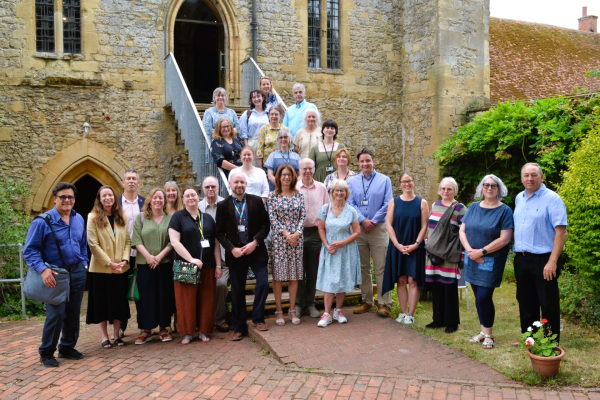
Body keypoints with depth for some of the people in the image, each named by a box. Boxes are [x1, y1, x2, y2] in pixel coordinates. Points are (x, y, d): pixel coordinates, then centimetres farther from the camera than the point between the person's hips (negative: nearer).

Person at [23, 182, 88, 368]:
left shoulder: (79, 219, 8)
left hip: (77, 273, 6)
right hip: (55, 275, -5)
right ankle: (46, 353, 12)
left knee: (73, 314, 11)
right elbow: (30, 250, -11)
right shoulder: (42, 221, -11)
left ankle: (67, 348, 27)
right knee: (56, 314, -6)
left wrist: (84, 265, 12)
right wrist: (43, 269, -23)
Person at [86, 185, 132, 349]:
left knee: (119, 301, 8)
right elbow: (93, 244, -10)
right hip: (101, 268, -4)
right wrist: (109, 263, -14)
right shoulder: (93, 217, -5)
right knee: (102, 301, 4)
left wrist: (125, 259, -8)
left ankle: (117, 335, 19)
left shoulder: (121, 217, 8)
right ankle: (104, 336, 15)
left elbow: (127, 240, 8)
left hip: (120, 268, 4)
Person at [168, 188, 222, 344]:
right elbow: (174, 241, -8)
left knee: (206, 300, 5)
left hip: (207, 267, 3)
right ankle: (188, 332, 12)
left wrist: (218, 265, 4)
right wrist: (191, 259, -16)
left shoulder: (208, 218, 12)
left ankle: (203, 331, 17)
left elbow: (216, 243, 11)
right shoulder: (177, 217, 2)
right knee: (187, 300, 1)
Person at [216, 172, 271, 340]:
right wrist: (232, 249, -13)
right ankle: (239, 328, 20)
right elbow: (220, 232, 1)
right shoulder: (223, 206, 1)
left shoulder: (256, 201, 1)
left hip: (256, 251, 0)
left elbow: (265, 225, 1)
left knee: (263, 283, -11)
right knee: (237, 292, 7)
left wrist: (255, 242, -13)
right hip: (235, 254, 0)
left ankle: (258, 318, 11)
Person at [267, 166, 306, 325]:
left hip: (296, 238, 2)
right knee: (278, 274, 0)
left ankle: (292, 310, 15)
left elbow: (303, 216, 4)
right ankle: (279, 310, 10)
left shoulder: (299, 195, 9)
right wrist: (286, 234, -13)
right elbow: (272, 218, -4)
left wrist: (296, 233, -10)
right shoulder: (272, 196, 2)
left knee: (295, 274, 5)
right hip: (279, 239, -2)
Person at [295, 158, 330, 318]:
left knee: (313, 270, 8)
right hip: (297, 232, -2)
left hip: (315, 232, 2)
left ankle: (310, 303, 18)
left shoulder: (321, 188, 7)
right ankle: (298, 303, 14)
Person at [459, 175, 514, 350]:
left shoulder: (505, 210, -6)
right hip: (472, 260, 4)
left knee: (484, 297, -7)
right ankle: (483, 331, 26)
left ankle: (488, 334, 11)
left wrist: (482, 252, -16)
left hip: (491, 261, -4)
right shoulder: (474, 207, 8)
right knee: (479, 298, 10)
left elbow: (504, 239, -13)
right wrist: (470, 250, -10)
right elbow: (462, 230, 5)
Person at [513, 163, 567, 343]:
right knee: (526, 303, 16)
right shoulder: (519, 198, 11)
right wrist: (517, 253, 13)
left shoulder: (552, 199, -11)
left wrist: (552, 262, -22)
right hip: (521, 259, 7)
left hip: (543, 260, -7)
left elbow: (561, 232, -17)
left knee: (548, 305, 2)